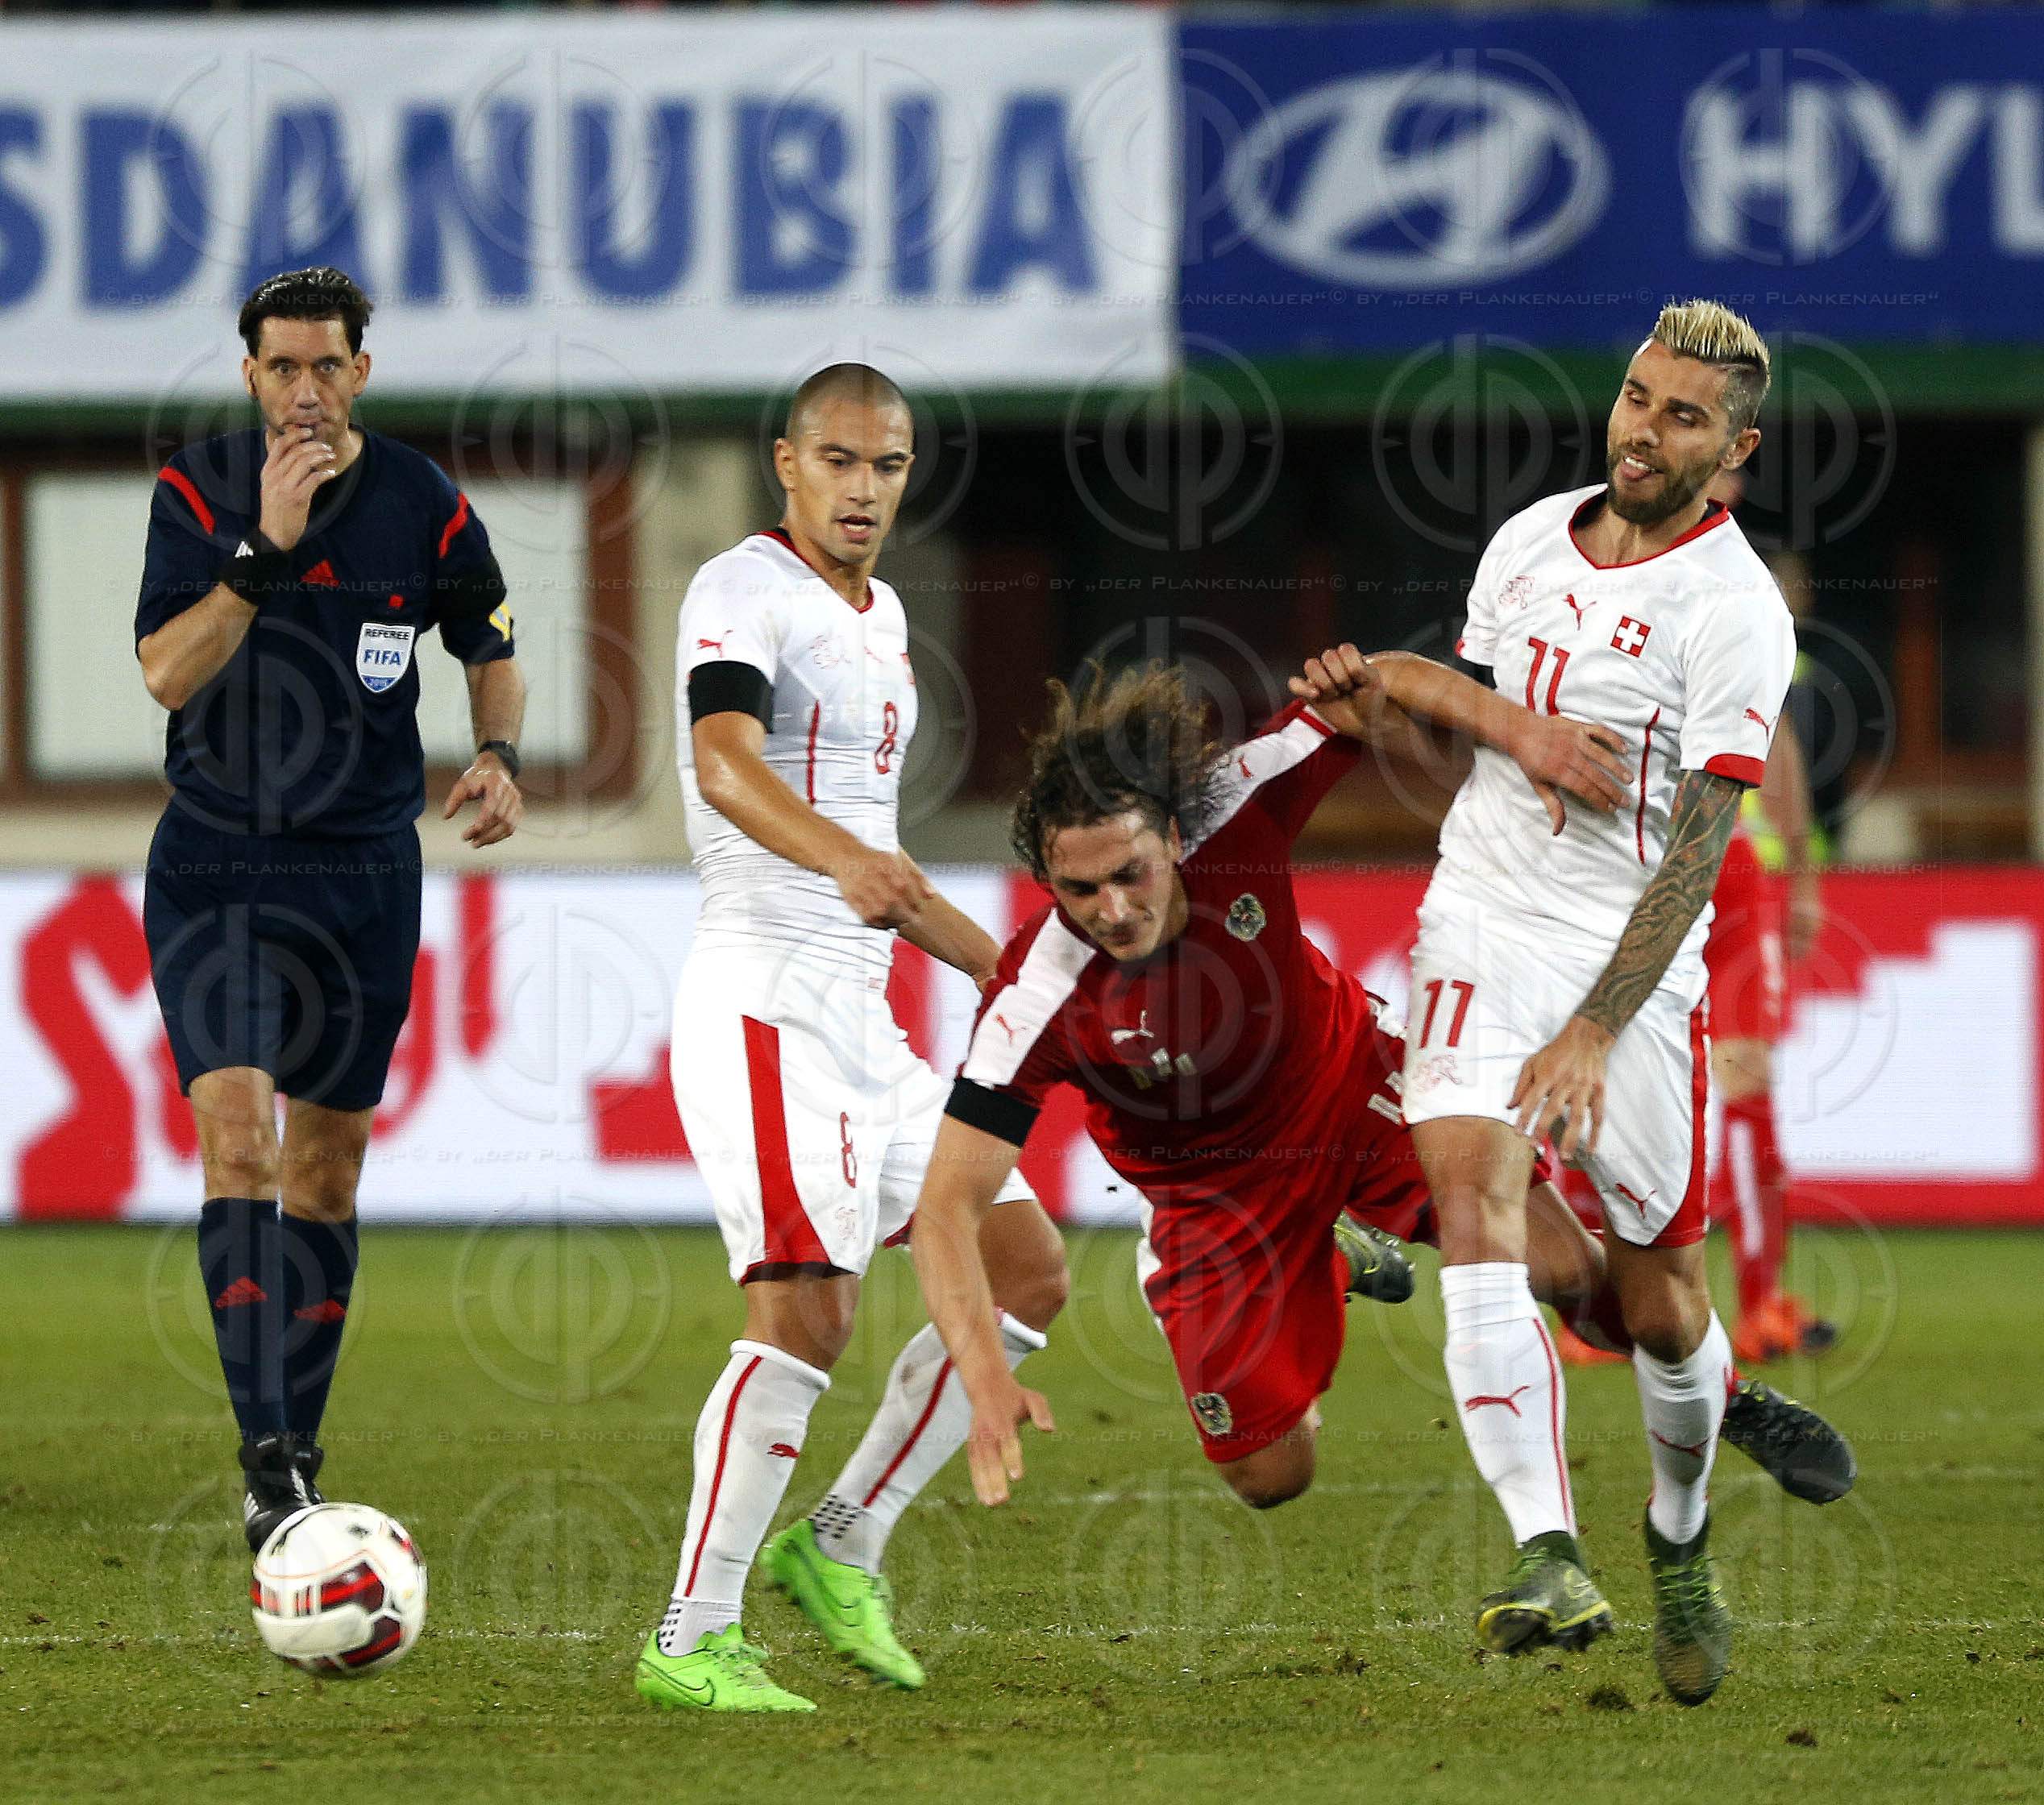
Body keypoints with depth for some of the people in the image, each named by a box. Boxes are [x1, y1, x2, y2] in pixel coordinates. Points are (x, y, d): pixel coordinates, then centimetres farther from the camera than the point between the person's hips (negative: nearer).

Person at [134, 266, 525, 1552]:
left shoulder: (424, 506, -1)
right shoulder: (196, 493, -6)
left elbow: (492, 646, 15)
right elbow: (167, 673, -17)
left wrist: (499, 754, -4)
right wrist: (266, 547, -26)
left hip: (364, 869, 2)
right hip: (215, 866, -2)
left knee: (327, 1172, 8)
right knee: (237, 1135, -18)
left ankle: (294, 1456, 21)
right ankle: (268, 1457, -22)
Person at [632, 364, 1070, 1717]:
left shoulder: (882, 618, 20)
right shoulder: (745, 593, -8)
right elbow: (721, 761, -29)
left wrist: (1005, 963, 33)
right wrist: (844, 854, -46)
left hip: (862, 1020, 9)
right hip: (765, 1001, -9)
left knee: (1028, 1269, 8)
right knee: (807, 1305, -21)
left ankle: (842, 1549, 13)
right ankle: (692, 1640, -18)